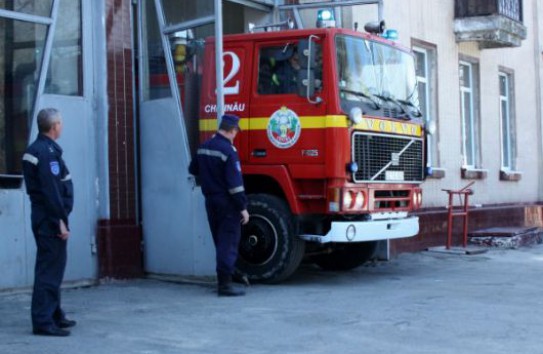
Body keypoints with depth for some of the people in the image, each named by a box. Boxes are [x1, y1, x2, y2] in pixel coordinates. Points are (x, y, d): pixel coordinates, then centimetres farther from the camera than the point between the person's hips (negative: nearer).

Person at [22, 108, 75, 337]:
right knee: (49, 269, -9)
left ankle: (54, 315, 28)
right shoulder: (47, 152, -16)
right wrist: (60, 221, -21)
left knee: (53, 267, 18)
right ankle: (43, 321, -8)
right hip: (50, 218, -11)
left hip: (46, 218, 11)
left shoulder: (38, 149, 16)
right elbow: (51, 191, -22)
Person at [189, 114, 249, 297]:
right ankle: (225, 284, -5)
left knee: (219, 242, 17)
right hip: (227, 203, -8)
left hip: (210, 200, 8)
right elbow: (235, 183, -20)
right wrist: (243, 207, -16)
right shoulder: (228, 151, -17)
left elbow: (193, 170, 20)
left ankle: (222, 280, 23)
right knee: (229, 243, -4)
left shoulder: (203, 147, 6)